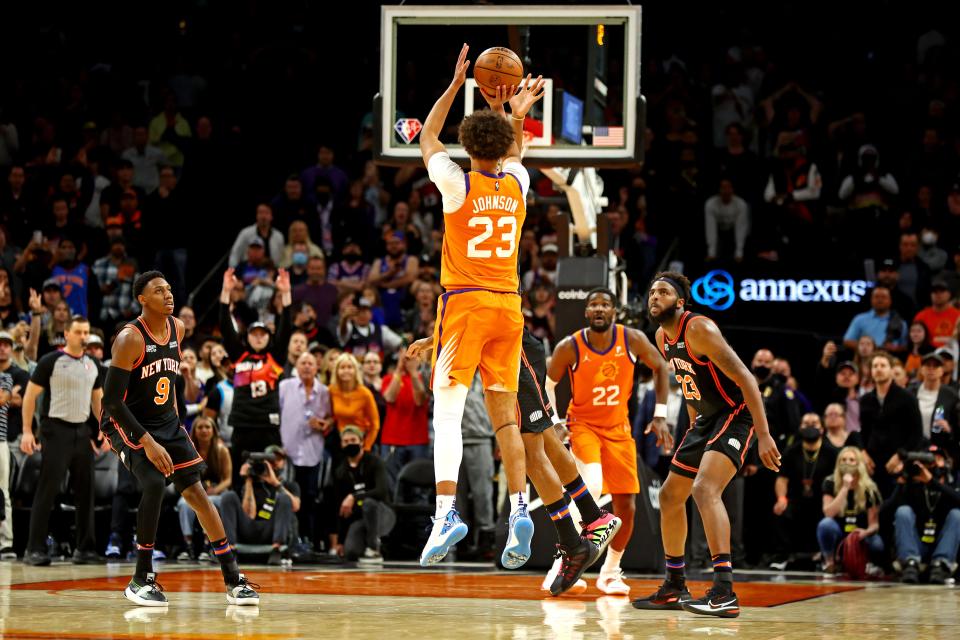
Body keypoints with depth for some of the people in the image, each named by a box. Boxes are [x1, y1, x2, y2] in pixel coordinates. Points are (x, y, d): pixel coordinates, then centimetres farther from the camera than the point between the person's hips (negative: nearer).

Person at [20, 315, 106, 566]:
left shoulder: (92, 365, 11)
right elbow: (30, 395, -6)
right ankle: (35, 549, -5)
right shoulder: (51, 362, -7)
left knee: (85, 491, 6)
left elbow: (97, 399, 20)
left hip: (82, 431, 6)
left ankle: (85, 549, 12)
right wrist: (27, 431, -13)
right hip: (56, 430, -6)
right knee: (47, 491, -8)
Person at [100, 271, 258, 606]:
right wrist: (148, 443, -28)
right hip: (126, 424, -7)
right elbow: (111, 399, -24)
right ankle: (141, 580, -14)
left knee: (196, 491, 1)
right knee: (154, 484, -26)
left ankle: (233, 579, 5)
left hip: (166, 422, 7)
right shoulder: (130, 339, -22)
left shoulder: (177, 328, 0)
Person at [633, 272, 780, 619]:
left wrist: (764, 435, -30)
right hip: (705, 419, 10)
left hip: (735, 415, -10)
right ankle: (674, 588, 30)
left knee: (705, 489, -29)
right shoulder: (662, 337, 6)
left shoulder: (699, 329, -21)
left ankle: (724, 593, -36)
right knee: (669, 496, 15)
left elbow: (745, 379, -25)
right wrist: (694, 423, 25)